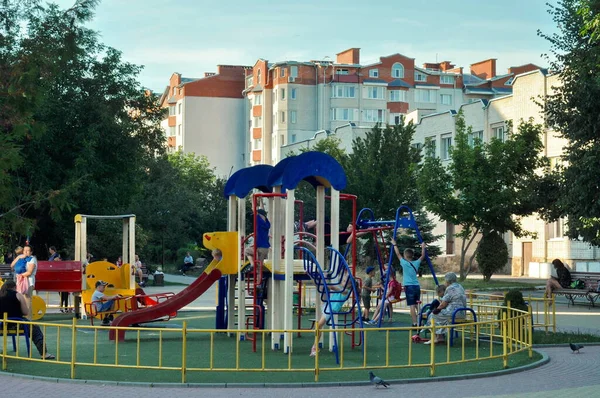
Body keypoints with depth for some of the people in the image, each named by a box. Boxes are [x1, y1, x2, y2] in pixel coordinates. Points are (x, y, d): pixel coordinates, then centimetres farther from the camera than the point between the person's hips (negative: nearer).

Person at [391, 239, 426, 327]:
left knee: (412, 306, -9)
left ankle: (415, 323, -13)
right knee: (417, 305, 12)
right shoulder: (416, 263, 6)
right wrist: (423, 248, 32)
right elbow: (422, 256, 22)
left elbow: (398, 254, 3)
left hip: (409, 287, -5)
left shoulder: (404, 263, -5)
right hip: (417, 286, 5)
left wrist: (394, 245, 13)